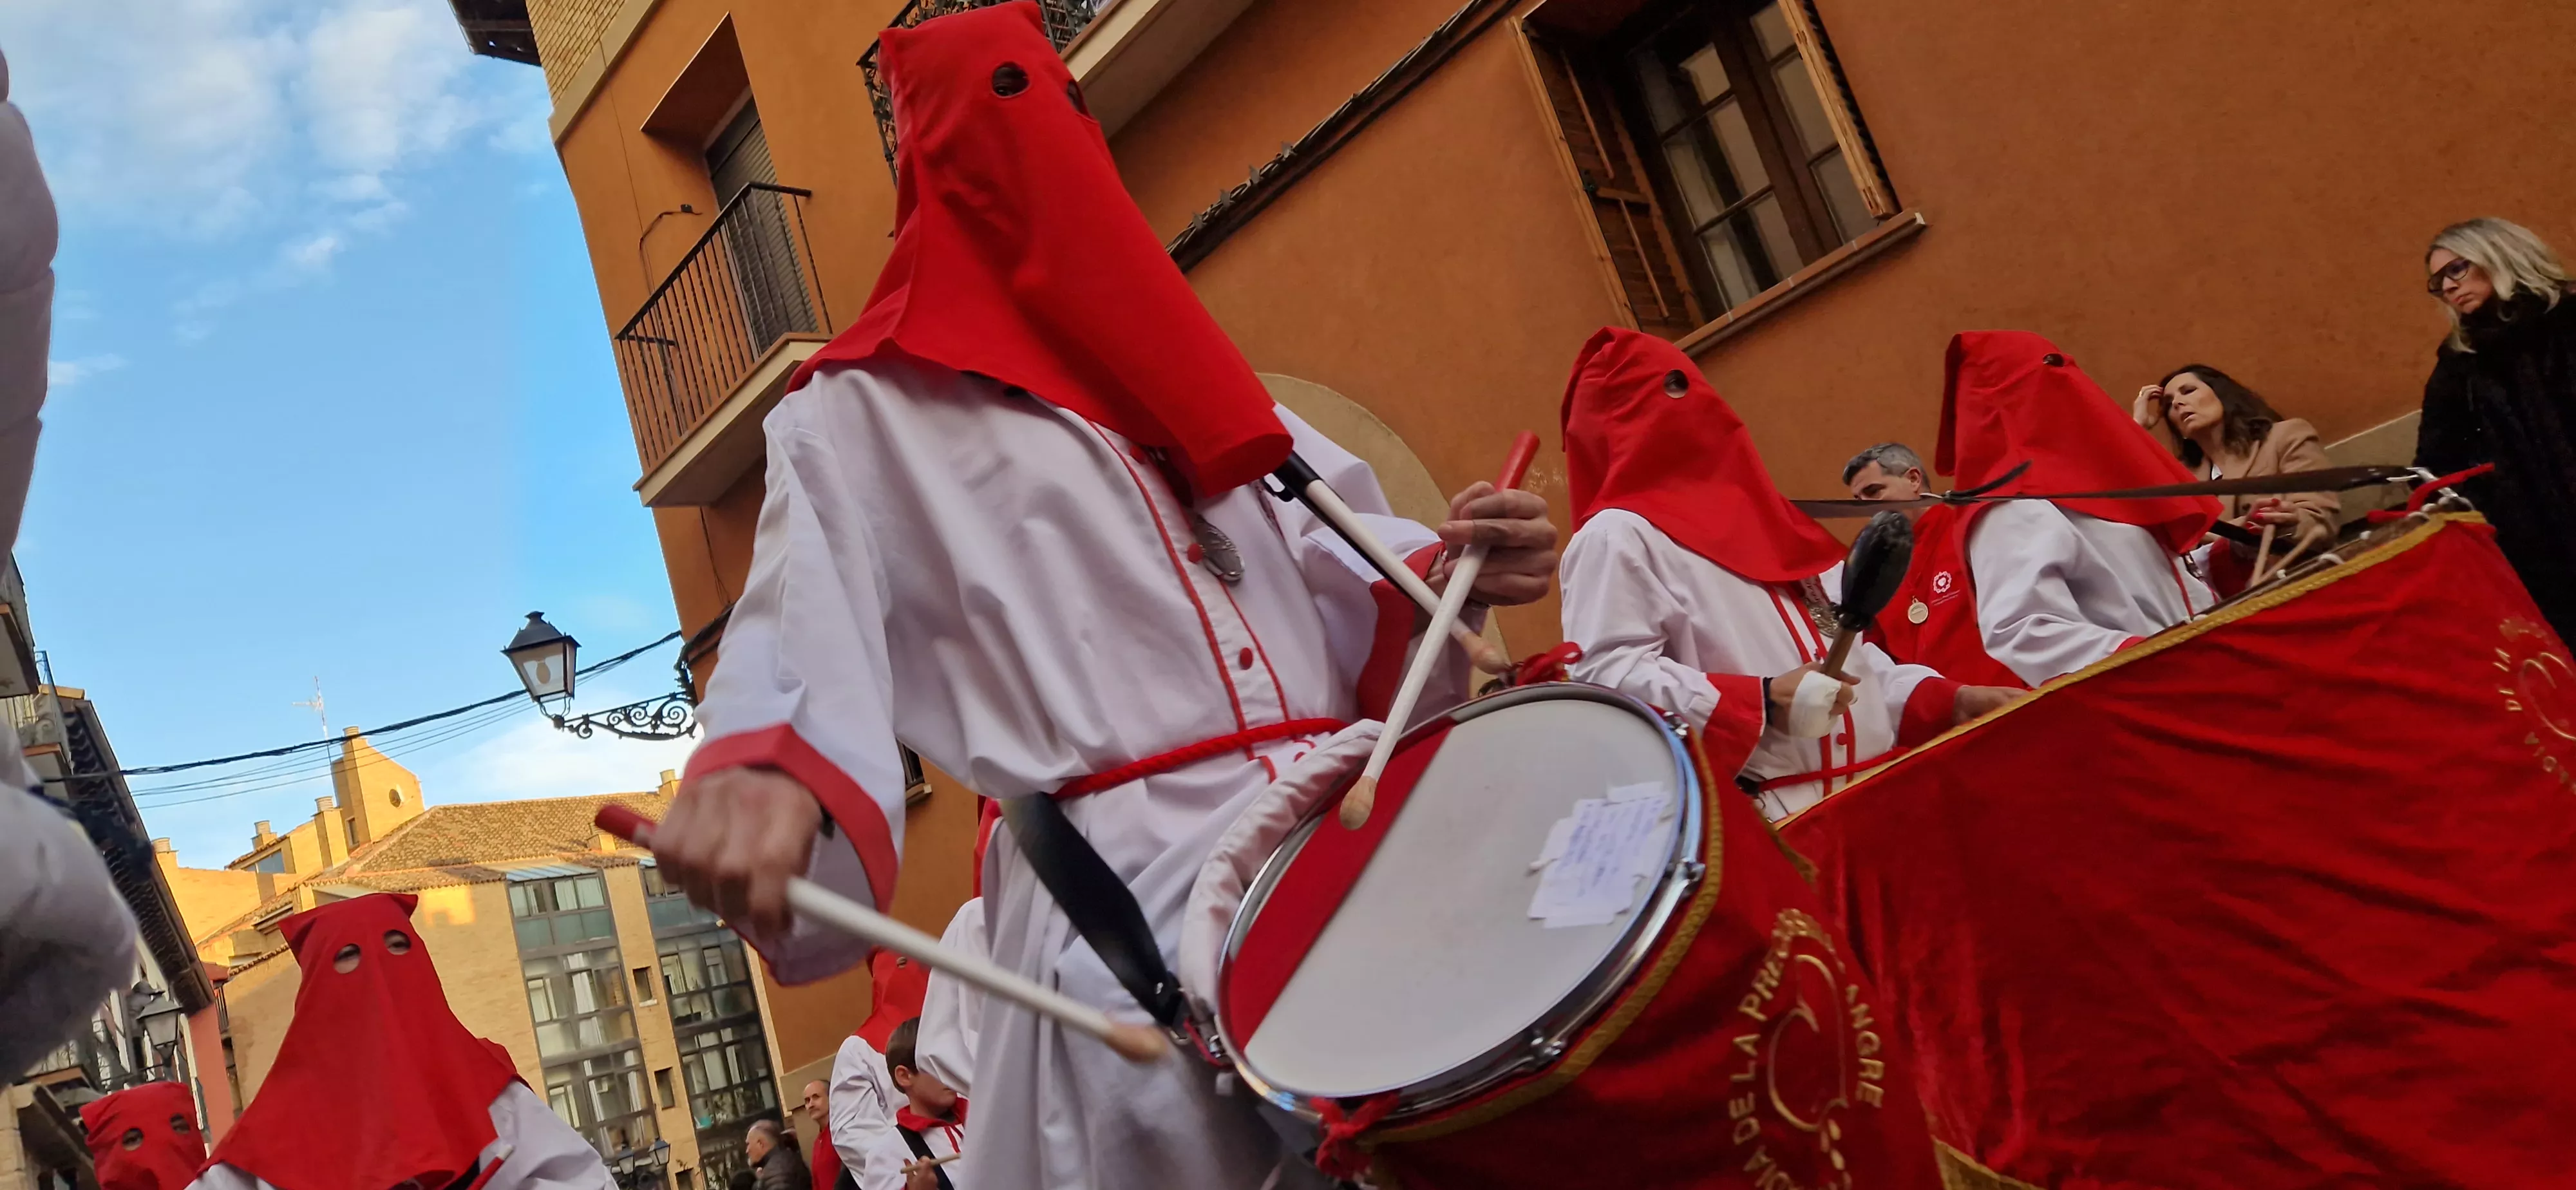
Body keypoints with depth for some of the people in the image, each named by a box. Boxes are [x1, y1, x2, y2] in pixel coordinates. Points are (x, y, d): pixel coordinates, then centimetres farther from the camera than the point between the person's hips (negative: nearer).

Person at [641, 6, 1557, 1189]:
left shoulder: (1177, 365, 25)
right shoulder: (864, 417, 9)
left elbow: (1337, 556, 17)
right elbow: (805, 623, -8)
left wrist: (1443, 572, -5)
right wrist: (754, 769, -30)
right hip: (1129, 899, -5)